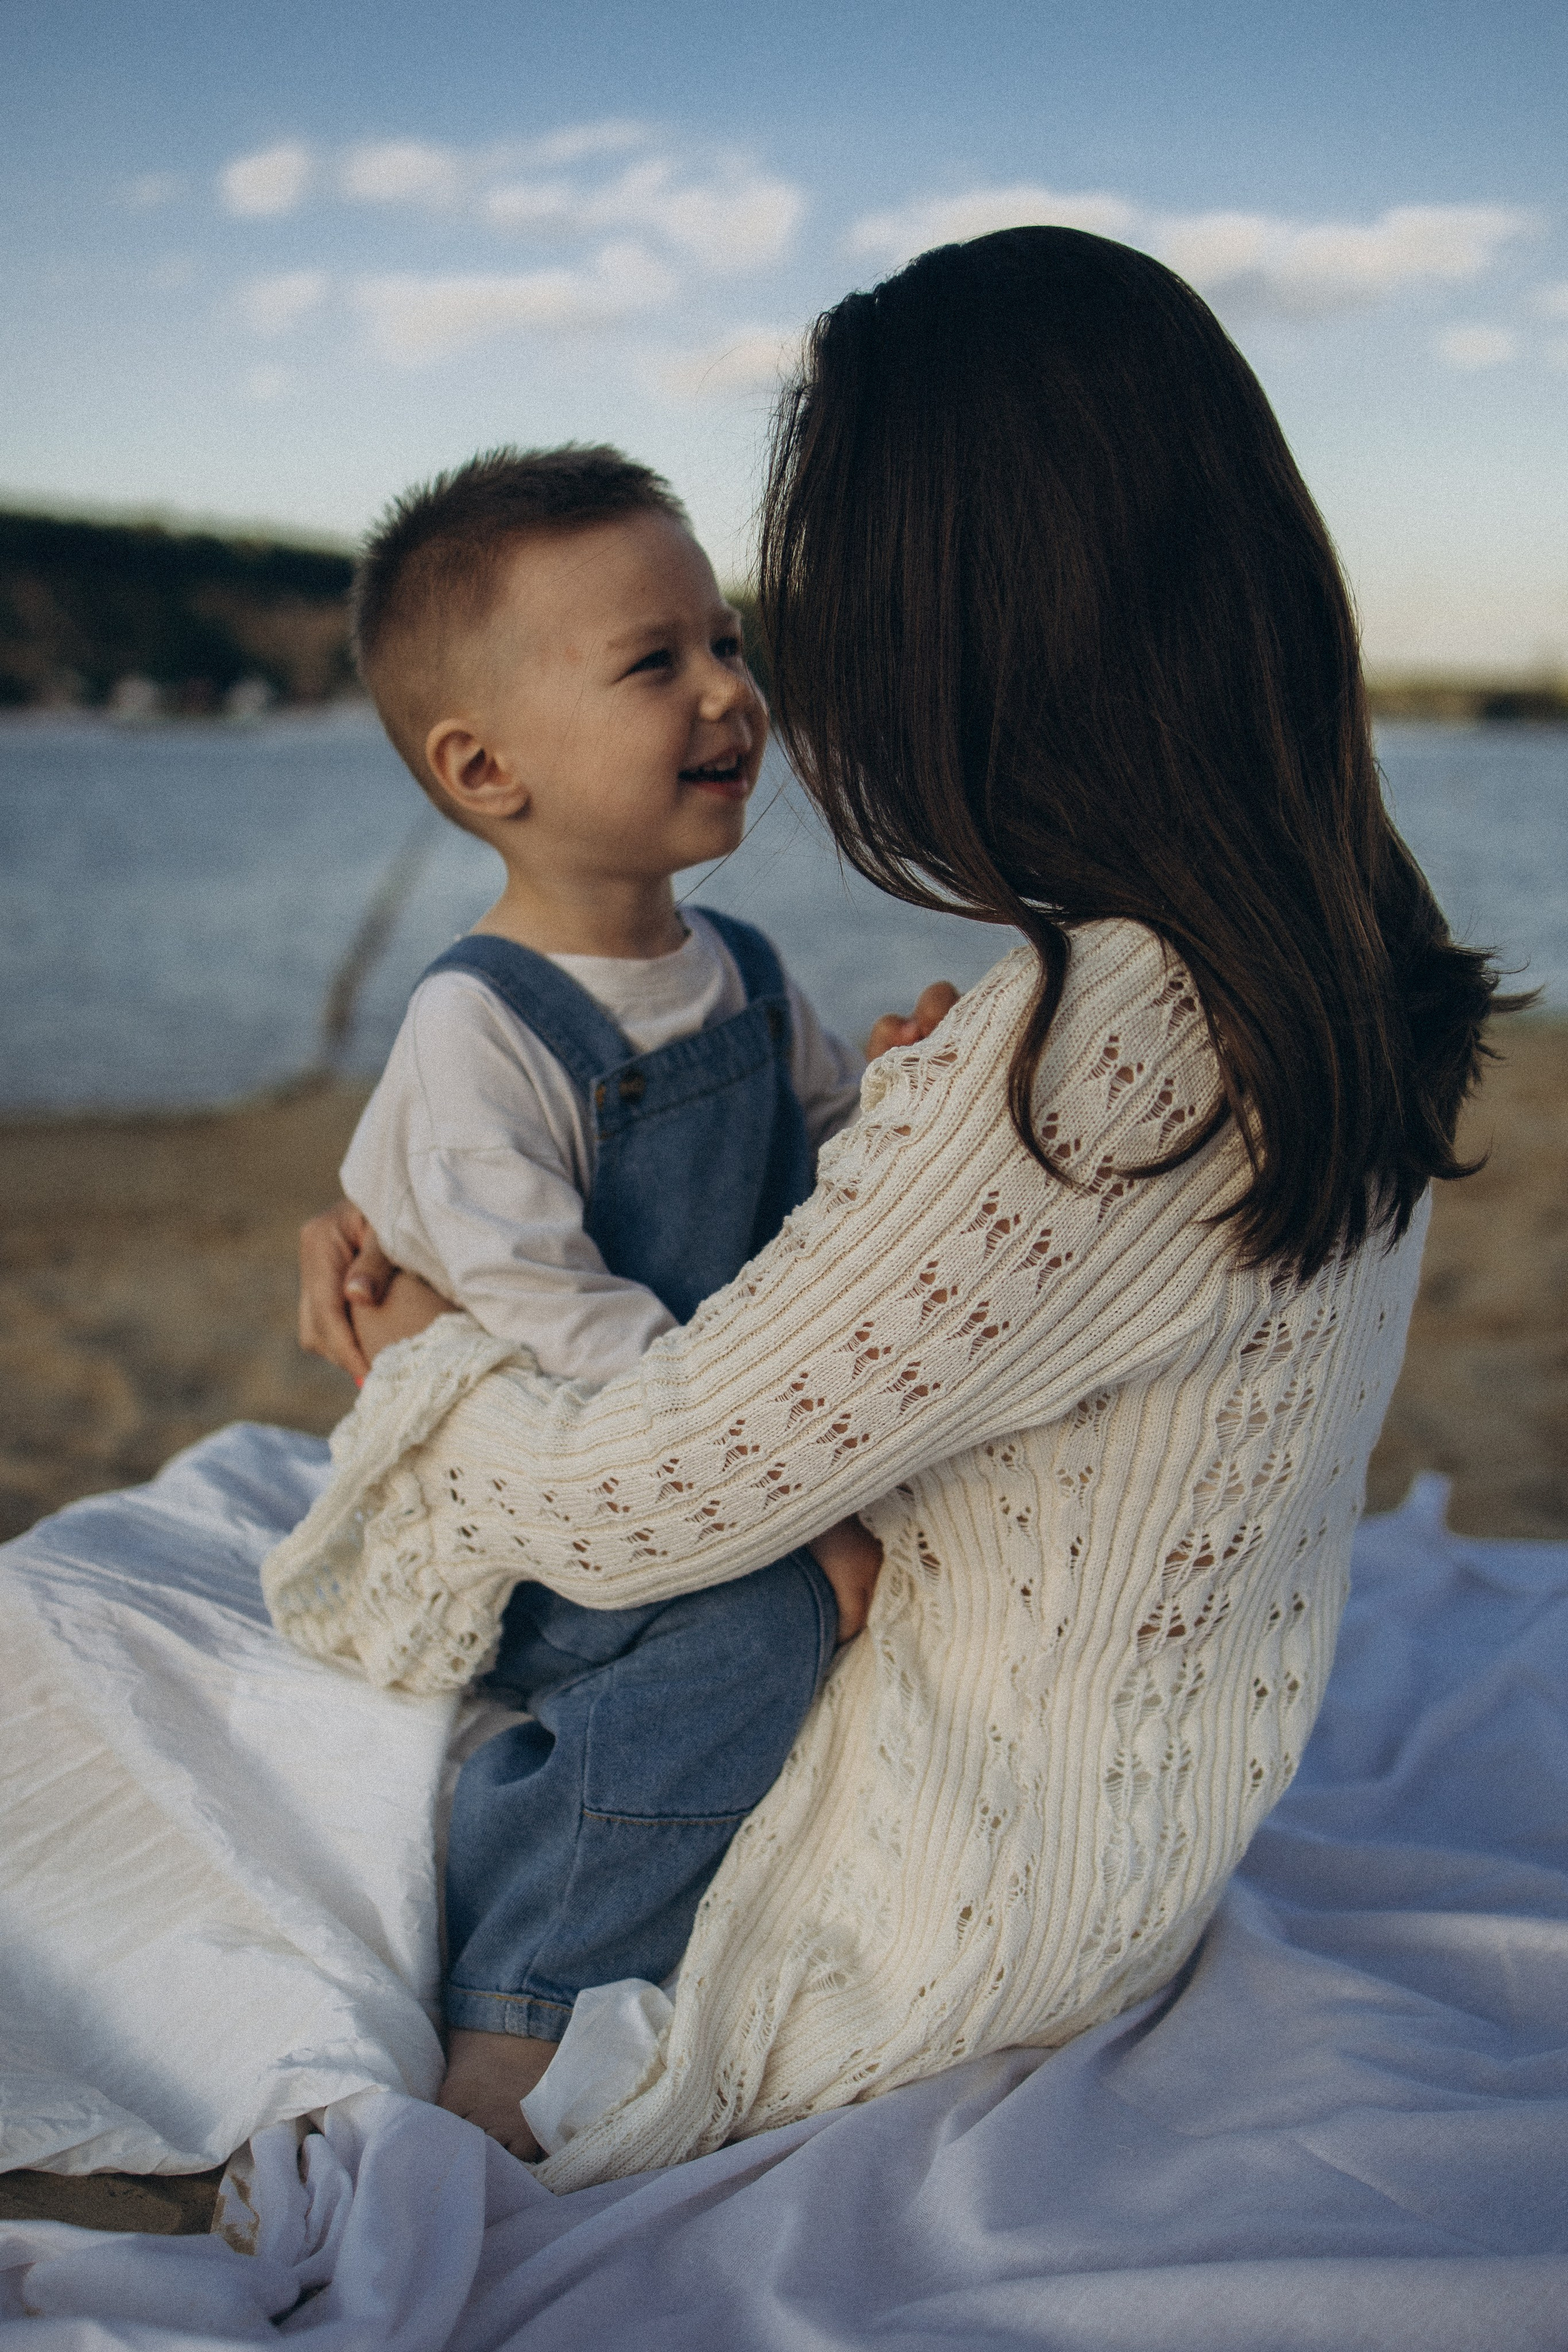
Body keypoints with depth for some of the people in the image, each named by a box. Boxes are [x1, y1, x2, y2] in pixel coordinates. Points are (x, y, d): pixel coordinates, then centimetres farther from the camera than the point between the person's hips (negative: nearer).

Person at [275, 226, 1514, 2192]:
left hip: (973, 1898, -8)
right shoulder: (1327, 961, -5)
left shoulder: (1080, 1053, -36)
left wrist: (429, 1367, -4)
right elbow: (892, 1260, 5)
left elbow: (641, 1502, -27)